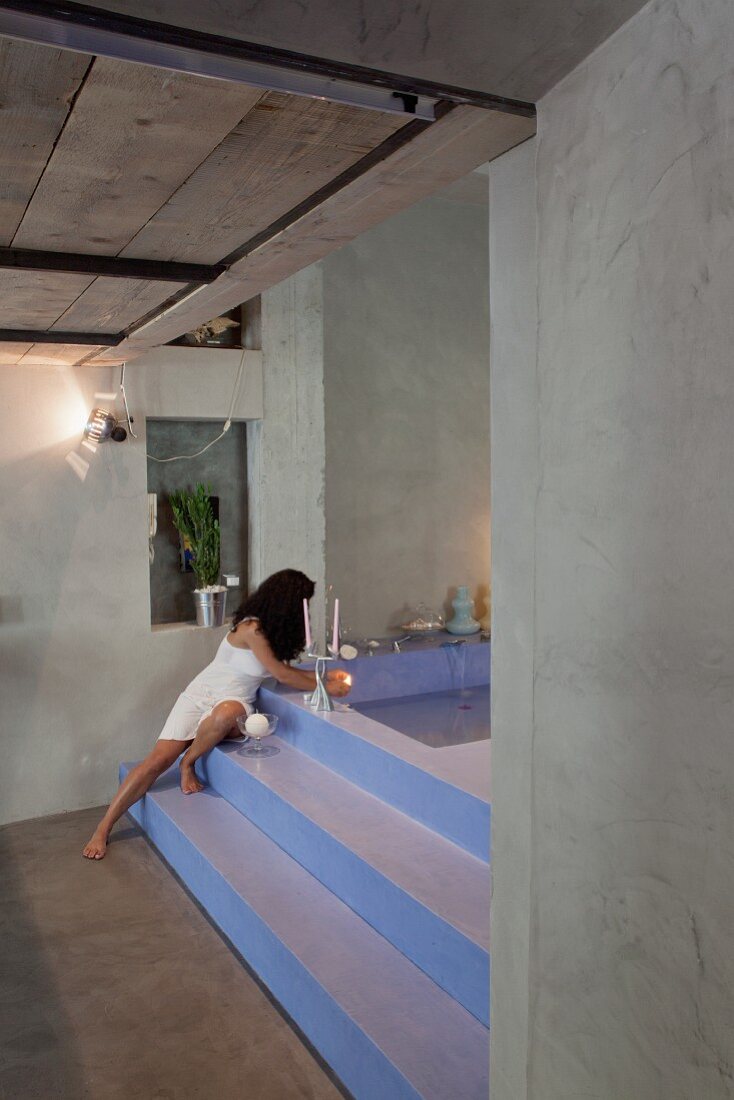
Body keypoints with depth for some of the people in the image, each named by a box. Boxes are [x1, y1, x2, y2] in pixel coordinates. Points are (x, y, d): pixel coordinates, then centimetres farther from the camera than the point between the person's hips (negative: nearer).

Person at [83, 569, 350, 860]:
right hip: (201, 697, -5)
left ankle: (188, 762, -8)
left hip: (234, 705, 5)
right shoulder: (252, 628, -21)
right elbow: (281, 675, -17)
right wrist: (324, 688, -9)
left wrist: (323, 676, 9)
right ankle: (102, 830, -4)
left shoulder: (273, 628, 3)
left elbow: (284, 669, 17)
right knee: (158, 759, -17)